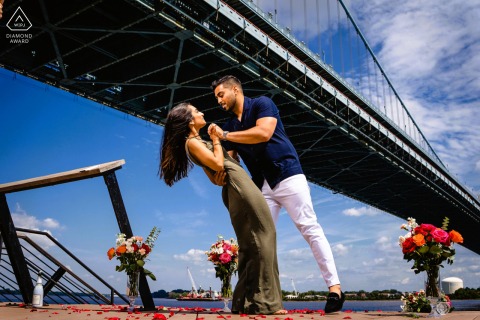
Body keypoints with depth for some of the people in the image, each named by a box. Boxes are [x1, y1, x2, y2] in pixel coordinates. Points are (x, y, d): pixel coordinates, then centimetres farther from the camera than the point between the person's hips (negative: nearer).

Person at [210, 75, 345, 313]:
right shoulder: (229, 126, 15)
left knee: (310, 228, -8)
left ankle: (334, 287, -4)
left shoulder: (262, 104, -3)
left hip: (287, 176, -7)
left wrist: (225, 135, -15)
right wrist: (220, 176, -15)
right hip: (261, 186, 7)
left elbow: (264, 133, -22)